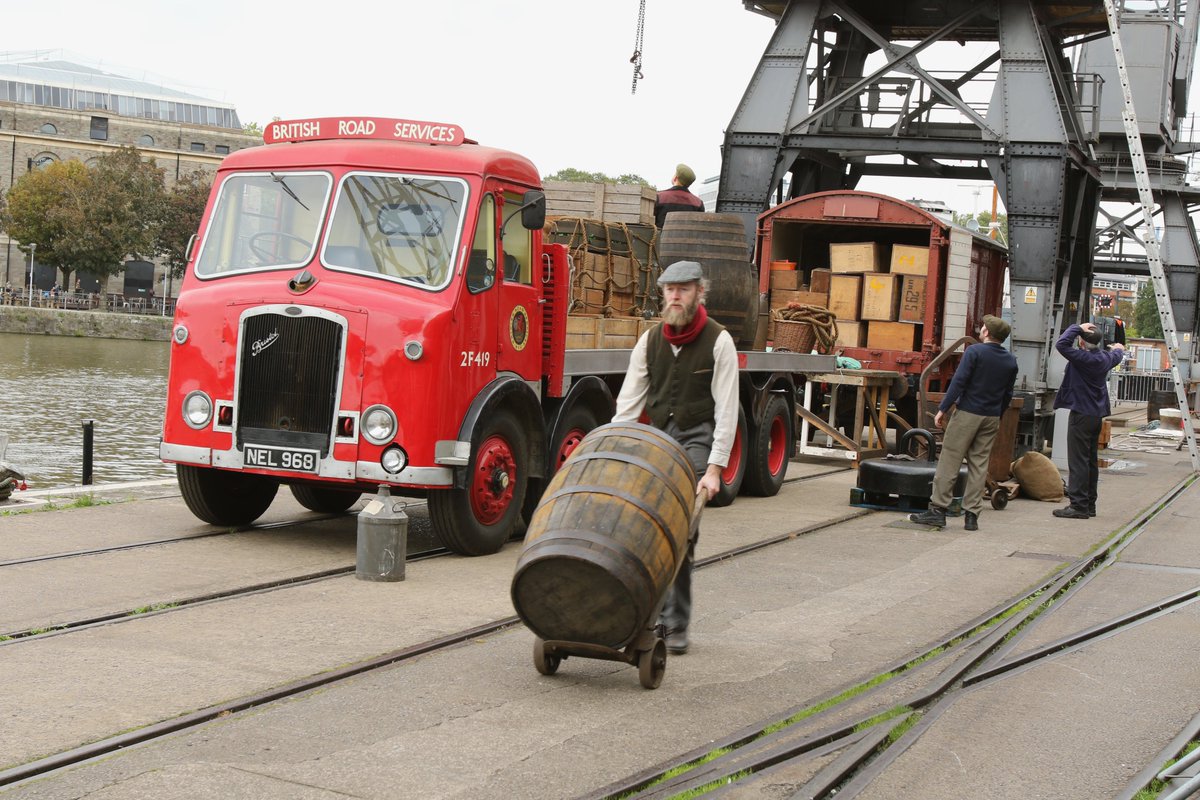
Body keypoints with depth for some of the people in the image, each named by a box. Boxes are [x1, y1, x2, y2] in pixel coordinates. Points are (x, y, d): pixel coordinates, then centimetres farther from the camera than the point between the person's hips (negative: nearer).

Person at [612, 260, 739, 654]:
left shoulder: (718, 341, -7)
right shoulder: (650, 340, 5)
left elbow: (726, 410, -10)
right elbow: (628, 401, 3)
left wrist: (714, 468, -18)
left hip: (697, 439, -4)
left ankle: (676, 625, -6)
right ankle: (656, 614, 11)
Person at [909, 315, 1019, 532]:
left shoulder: (975, 351, -8)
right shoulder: (1010, 361, 9)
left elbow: (958, 382, -14)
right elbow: (1008, 394, 14)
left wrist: (942, 409, -12)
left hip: (968, 414, -5)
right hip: (991, 417, 5)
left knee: (949, 461, -2)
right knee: (979, 465, 8)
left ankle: (938, 510, -4)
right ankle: (972, 516, 6)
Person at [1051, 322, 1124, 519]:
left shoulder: (1084, 358, -20)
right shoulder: (1106, 357, 7)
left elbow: (1062, 344, -30)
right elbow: (1116, 357, 32)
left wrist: (1078, 328, -16)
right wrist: (1119, 350, 55)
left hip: (1082, 414, -9)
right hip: (1097, 414, 9)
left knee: (1078, 461, -8)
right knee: (1091, 460, 14)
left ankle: (1078, 505, -10)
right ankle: (1089, 504, 20)